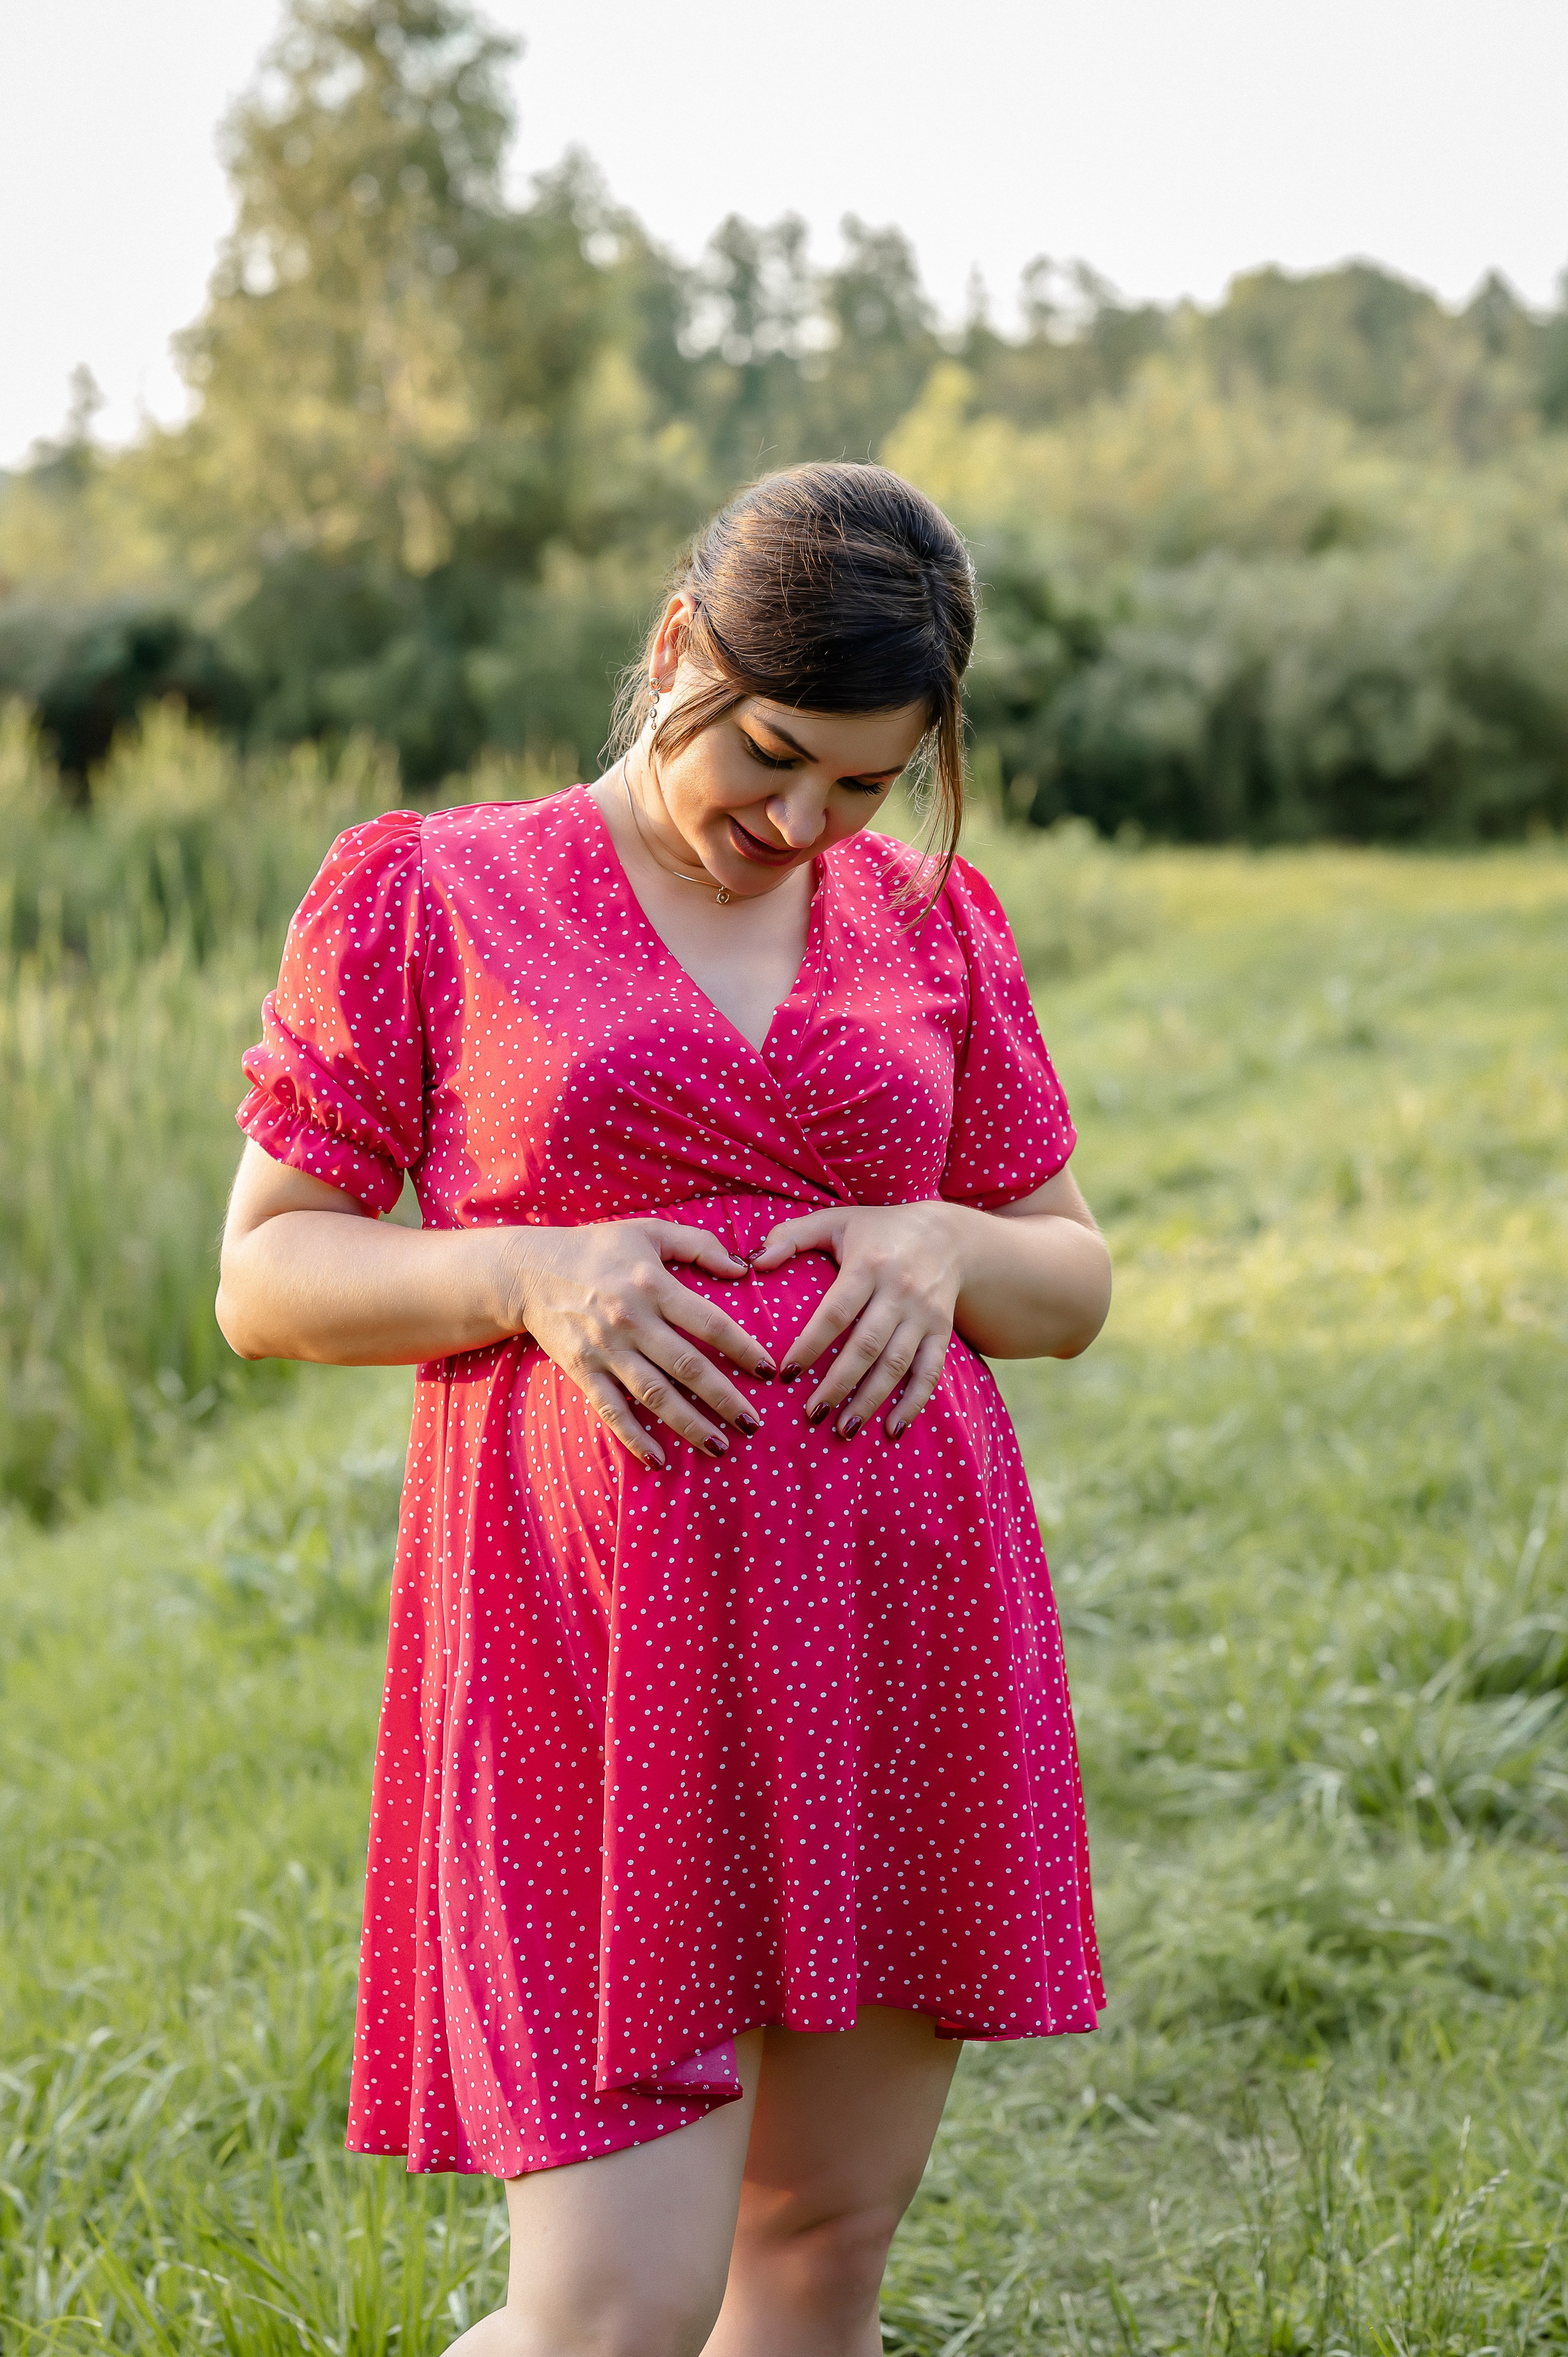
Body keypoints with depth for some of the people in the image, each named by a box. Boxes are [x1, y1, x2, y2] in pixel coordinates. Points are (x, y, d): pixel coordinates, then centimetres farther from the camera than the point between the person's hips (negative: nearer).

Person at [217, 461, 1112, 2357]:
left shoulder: (931, 923, 10)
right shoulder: (423, 899, 0)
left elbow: (1071, 1284, 14)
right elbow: (266, 1280, 1)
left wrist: (940, 1248, -9)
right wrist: (534, 1277, -17)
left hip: (900, 1634, 4)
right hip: (605, 1654, -4)